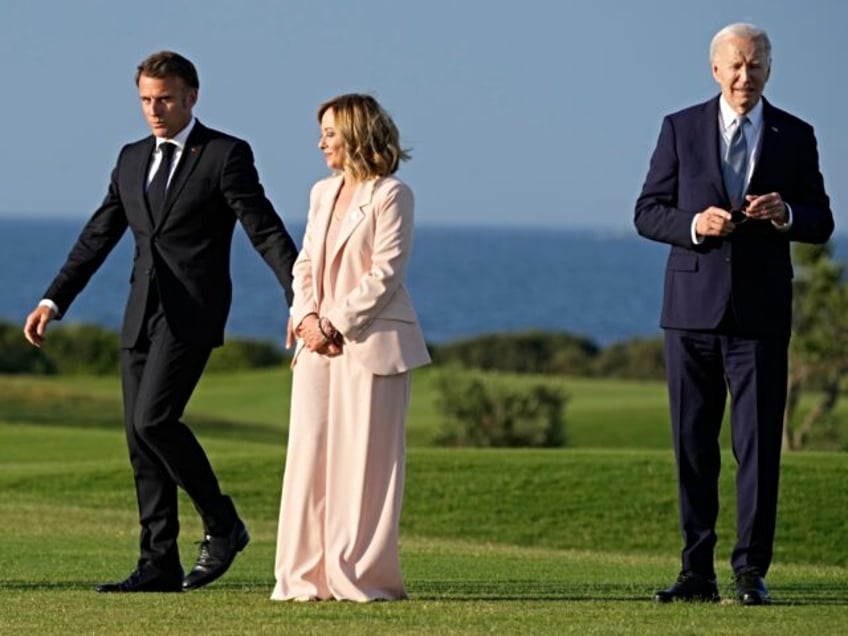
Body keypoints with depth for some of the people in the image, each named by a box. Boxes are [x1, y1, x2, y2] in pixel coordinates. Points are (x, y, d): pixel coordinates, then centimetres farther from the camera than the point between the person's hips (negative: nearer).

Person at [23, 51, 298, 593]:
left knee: (154, 420, -19)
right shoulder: (133, 159, 15)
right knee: (141, 439, 4)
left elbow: (267, 232, -9)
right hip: (142, 316, 7)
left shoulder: (226, 155, -4)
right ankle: (159, 566, 8)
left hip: (192, 312, -7)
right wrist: (54, 302, 9)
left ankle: (222, 524, -2)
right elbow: (97, 238, 17)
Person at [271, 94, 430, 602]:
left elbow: (386, 273, -11)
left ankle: (363, 577, 0)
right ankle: (308, 576, 6)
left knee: (363, 461, -4)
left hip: (371, 344, -7)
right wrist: (307, 318, -3)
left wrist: (337, 324, -13)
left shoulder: (391, 194, -5)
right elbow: (306, 264, 15)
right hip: (318, 344, 7)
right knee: (310, 457, 3)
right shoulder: (324, 193, 17)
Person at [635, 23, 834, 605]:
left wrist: (784, 214, -14)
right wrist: (693, 223, -14)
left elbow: (821, 224, 7)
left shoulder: (795, 137, 7)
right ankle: (698, 572, 9)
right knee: (693, 442, 4)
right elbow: (648, 213, 5)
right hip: (694, 307, 1)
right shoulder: (681, 129, 6)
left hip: (761, 311, -1)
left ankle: (752, 571, 0)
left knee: (759, 442, -4)